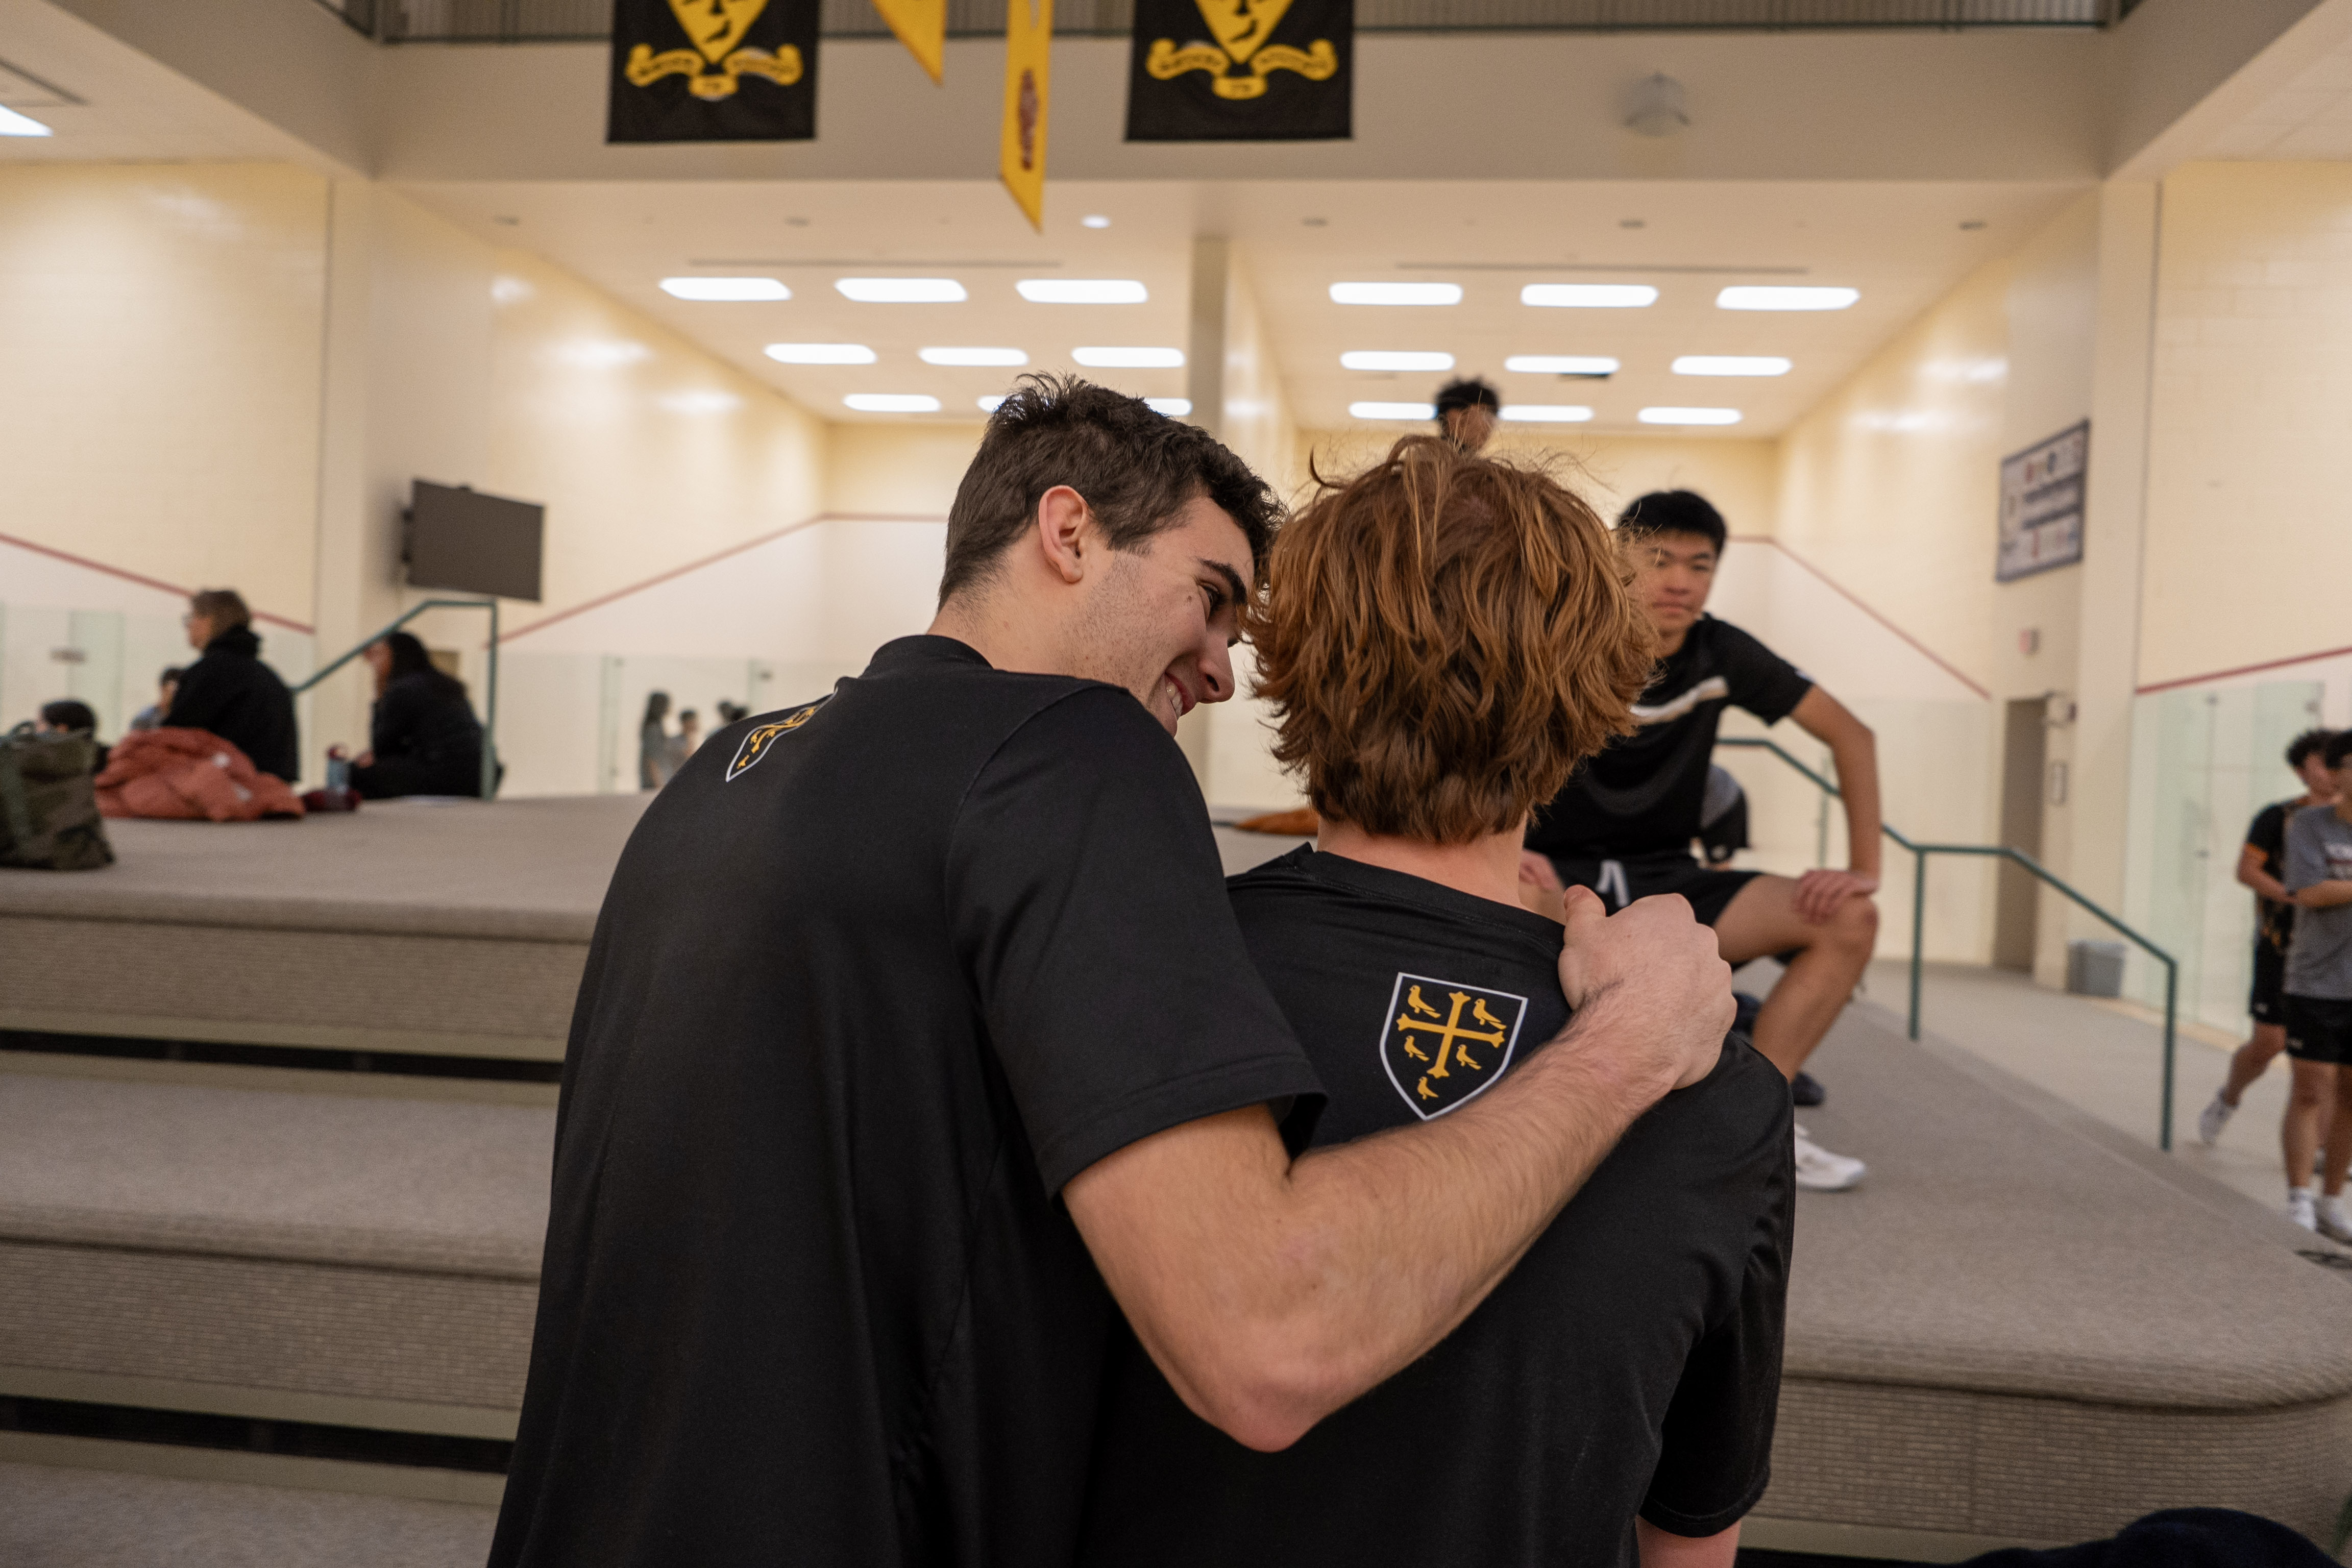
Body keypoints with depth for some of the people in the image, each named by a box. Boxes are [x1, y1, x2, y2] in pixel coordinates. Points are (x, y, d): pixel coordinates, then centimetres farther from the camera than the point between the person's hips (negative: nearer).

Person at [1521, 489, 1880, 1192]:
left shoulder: (1724, 654, -4)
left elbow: (1849, 733, 2)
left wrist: (1864, 868, -6)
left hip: (1665, 880, 4)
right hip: (1565, 873, -4)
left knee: (1849, 921, -13)